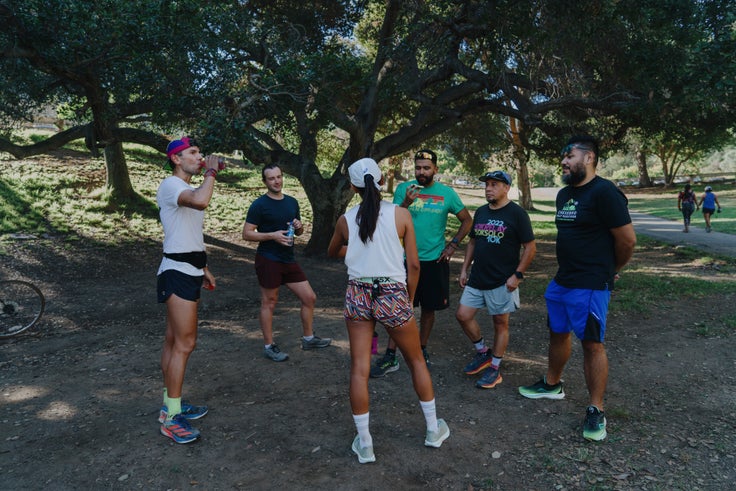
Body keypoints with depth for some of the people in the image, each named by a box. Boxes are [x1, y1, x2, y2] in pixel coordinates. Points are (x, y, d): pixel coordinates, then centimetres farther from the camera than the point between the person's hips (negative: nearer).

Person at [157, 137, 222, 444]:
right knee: (185, 343, -9)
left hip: (188, 271, 10)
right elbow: (201, 201, -36)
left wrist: (202, 268, 26)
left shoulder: (188, 190, 20)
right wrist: (211, 171, -19)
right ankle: (170, 418, -1)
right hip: (178, 273, -10)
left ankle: (171, 404, 24)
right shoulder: (170, 185, -12)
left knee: (174, 341, 14)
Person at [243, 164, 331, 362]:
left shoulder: (292, 202, 12)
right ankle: (269, 346, 18)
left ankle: (308, 338, 25)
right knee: (269, 303, 3)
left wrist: (299, 226, -3)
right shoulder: (259, 205, -7)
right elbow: (247, 233, -10)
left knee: (309, 297, 8)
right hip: (268, 260, -6)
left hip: (288, 260, 6)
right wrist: (272, 235, -21)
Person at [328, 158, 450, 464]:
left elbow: (332, 253, 21)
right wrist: (409, 300, 9)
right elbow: (413, 265, -4)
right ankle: (433, 430, 31)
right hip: (393, 296, -1)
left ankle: (364, 444, 17)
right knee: (417, 361, 18)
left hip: (358, 297, 1)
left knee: (359, 369, 9)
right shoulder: (400, 214, -5)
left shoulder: (346, 220, 1)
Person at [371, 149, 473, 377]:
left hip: (435, 260, 1)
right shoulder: (403, 189, 0)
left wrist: (453, 244, 1)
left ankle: (422, 350, 29)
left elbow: (467, 220, 9)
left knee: (429, 308, 11)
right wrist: (406, 203, -22)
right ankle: (390, 357, 7)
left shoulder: (447, 193, -1)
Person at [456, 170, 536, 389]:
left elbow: (530, 247, -9)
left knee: (500, 323, 4)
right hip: (477, 279, 6)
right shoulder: (480, 212, 9)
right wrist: (465, 269, 11)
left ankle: (495, 368, 18)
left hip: (502, 281, -6)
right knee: (462, 315, 4)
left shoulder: (516, 213, -9)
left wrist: (517, 275, -14)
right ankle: (483, 353, 25)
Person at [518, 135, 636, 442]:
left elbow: (627, 239, -14)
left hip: (590, 285, -8)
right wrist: (570, 266, 16)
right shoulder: (563, 195, 12)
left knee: (592, 344, -1)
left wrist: (610, 270, 1)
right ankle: (552, 384, 38)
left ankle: (596, 411, 11)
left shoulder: (604, 193, -15)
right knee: (558, 334, 19)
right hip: (561, 280, 8)